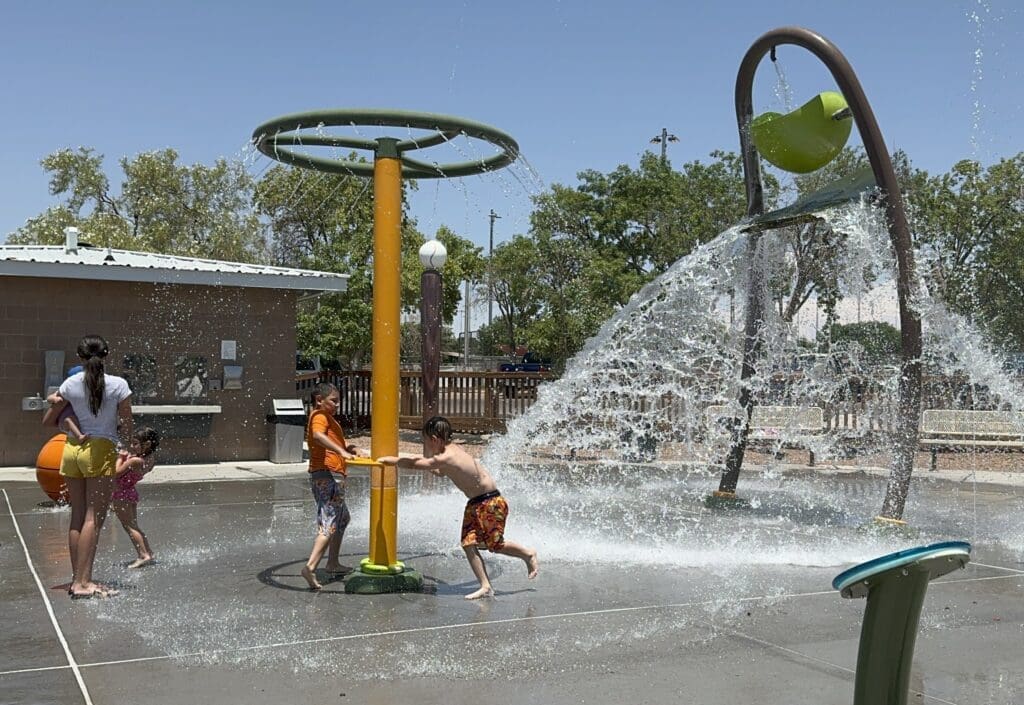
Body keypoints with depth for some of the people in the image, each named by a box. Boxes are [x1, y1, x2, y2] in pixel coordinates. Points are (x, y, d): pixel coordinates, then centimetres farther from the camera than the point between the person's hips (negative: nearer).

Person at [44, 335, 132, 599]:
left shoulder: (70, 384, 4)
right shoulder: (118, 385, -5)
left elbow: (49, 420, 16)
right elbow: (126, 429, -2)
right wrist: (125, 444, 19)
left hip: (72, 449, 4)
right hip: (101, 450, -4)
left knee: (78, 516, 11)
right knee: (94, 518, -4)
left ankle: (77, 579, 15)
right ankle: (83, 582, -8)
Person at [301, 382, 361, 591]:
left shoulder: (326, 418, 22)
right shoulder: (320, 417, -10)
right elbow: (318, 436, -31)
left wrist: (345, 447, 10)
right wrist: (341, 451, -41)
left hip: (331, 476, 11)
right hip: (328, 475, -11)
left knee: (342, 518, 24)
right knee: (329, 524, -15)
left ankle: (333, 564, 31)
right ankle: (310, 566, -25)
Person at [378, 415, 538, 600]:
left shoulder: (447, 458, -24)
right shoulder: (450, 450, 5)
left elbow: (414, 464, -22)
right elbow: (441, 472, 26)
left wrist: (390, 460, -7)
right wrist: (422, 460, 14)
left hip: (491, 502, -9)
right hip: (474, 504, 9)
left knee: (495, 545, -3)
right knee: (468, 544, -1)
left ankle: (528, 554, 22)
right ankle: (486, 587, -1)